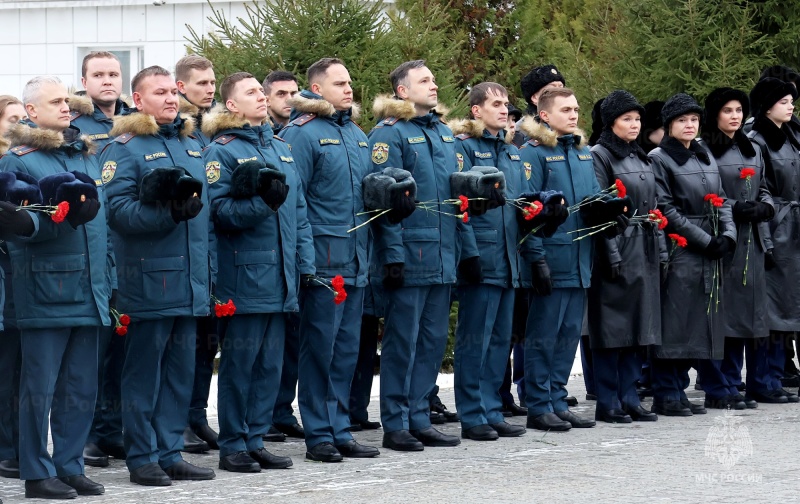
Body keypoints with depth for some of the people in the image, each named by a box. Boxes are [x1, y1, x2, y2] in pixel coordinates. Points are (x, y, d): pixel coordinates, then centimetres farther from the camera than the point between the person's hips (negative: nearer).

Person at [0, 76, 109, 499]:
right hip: (45, 292, -6)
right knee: (40, 388, -2)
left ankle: (69, 466, 18)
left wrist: (108, 279, 16)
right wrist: (55, 221, -29)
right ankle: (37, 474, 5)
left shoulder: (86, 156, 16)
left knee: (81, 388, 9)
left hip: (88, 292, 6)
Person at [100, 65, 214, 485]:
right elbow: (118, 210, -15)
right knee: (144, 372, 0)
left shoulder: (191, 146, 17)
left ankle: (170, 454, 18)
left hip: (189, 282, 7)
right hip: (148, 281, -7)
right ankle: (142, 458, 7)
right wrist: (168, 213, -24)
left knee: (180, 372, 10)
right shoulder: (124, 147, -6)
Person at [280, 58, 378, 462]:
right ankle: (319, 435, 3)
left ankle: (340, 432, 17)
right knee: (319, 348, -2)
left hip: (356, 261, 7)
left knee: (346, 349, 10)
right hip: (323, 259, -7)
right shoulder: (302, 133, -7)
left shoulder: (357, 135, 17)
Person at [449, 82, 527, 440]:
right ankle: (472, 417, 0)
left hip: (507, 259, 8)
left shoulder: (512, 151, 19)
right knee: (474, 339, -4)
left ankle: (492, 412, 17)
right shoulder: (463, 146, -4)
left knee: (500, 338, 11)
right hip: (480, 256, -8)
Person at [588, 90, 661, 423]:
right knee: (613, 331, -5)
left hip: (644, 255, 8)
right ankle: (608, 404, 0)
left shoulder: (640, 159, 17)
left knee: (637, 331, 8)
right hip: (617, 253, -8)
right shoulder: (600, 157, -7)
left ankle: (629, 399, 13)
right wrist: (612, 255, -18)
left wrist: (660, 250, 13)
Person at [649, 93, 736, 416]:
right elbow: (666, 209, -11)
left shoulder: (706, 158, 17)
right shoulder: (659, 159, -5)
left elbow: (721, 201, 17)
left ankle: (679, 391, 14)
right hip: (679, 253, -7)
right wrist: (704, 240, -14)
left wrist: (728, 234, -2)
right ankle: (665, 397, -1)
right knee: (673, 325, -7)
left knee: (697, 326, 8)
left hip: (710, 256, 7)